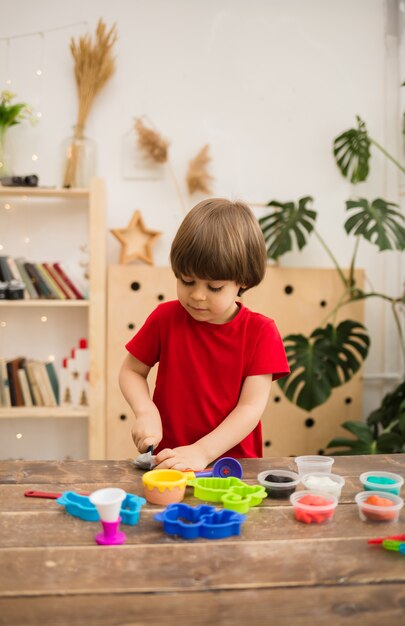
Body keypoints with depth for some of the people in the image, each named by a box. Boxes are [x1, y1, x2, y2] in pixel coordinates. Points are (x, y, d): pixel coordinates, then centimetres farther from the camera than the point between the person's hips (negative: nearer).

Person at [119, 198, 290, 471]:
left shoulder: (261, 332, -7)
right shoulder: (166, 318, -1)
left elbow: (252, 407, -12)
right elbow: (131, 371, 9)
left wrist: (202, 452, -23)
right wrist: (146, 412, -11)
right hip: (168, 461, -1)